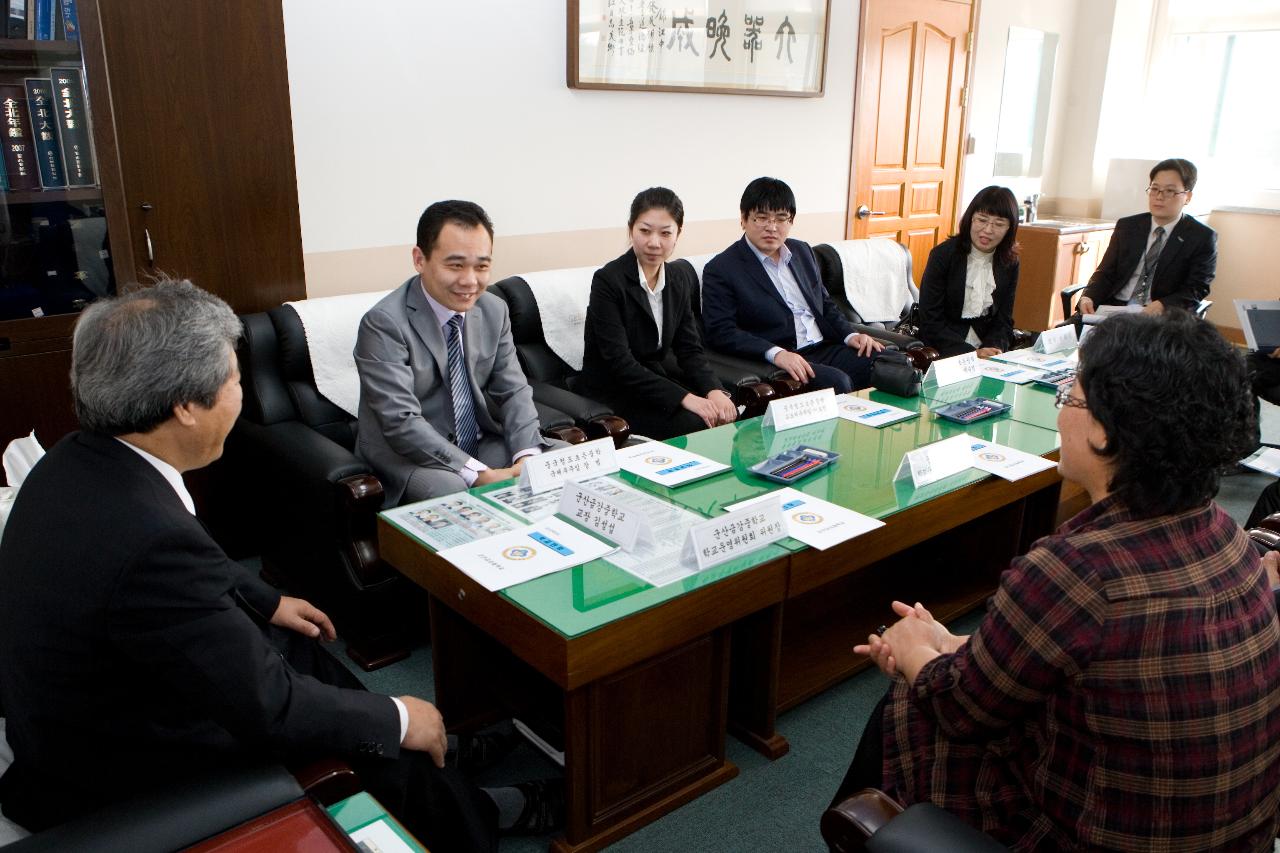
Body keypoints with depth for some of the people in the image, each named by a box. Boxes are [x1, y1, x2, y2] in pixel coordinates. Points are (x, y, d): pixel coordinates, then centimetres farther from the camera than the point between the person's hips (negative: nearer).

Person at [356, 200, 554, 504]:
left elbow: (512, 390, 2)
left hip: (480, 443, 6)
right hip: (405, 455, -6)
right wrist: (480, 475, -31)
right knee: (456, 493, -35)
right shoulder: (384, 323, -19)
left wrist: (527, 455, -18)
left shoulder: (495, 311, 0)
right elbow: (402, 424, -24)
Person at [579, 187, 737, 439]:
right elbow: (620, 362, -23)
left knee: (728, 414, -14)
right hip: (614, 388, -6)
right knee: (694, 424, -25)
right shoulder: (607, 281, -17)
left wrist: (714, 390, -18)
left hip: (661, 375, 6)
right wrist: (684, 397, -29)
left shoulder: (680, 278, 3)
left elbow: (689, 348, 3)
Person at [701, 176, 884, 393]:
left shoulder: (802, 252, 19)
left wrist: (850, 335, 5)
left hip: (825, 348, 7)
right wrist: (776, 353, -26)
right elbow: (721, 332, -13)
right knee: (836, 382, -33)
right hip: (776, 362, -7)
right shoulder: (720, 269, -3)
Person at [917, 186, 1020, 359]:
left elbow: (1003, 320, 7)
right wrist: (971, 353, -21)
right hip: (942, 350, -4)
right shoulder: (943, 255, -8)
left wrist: (994, 348, -14)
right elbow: (931, 322, -12)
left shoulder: (1009, 263, 5)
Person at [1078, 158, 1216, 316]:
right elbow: (1106, 272, 10)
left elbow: (1196, 289, -2)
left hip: (1161, 320, -2)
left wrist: (1163, 306, -23)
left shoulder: (1203, 238, 4)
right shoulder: (1126, 227, 14)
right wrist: (1088, 297, -12)